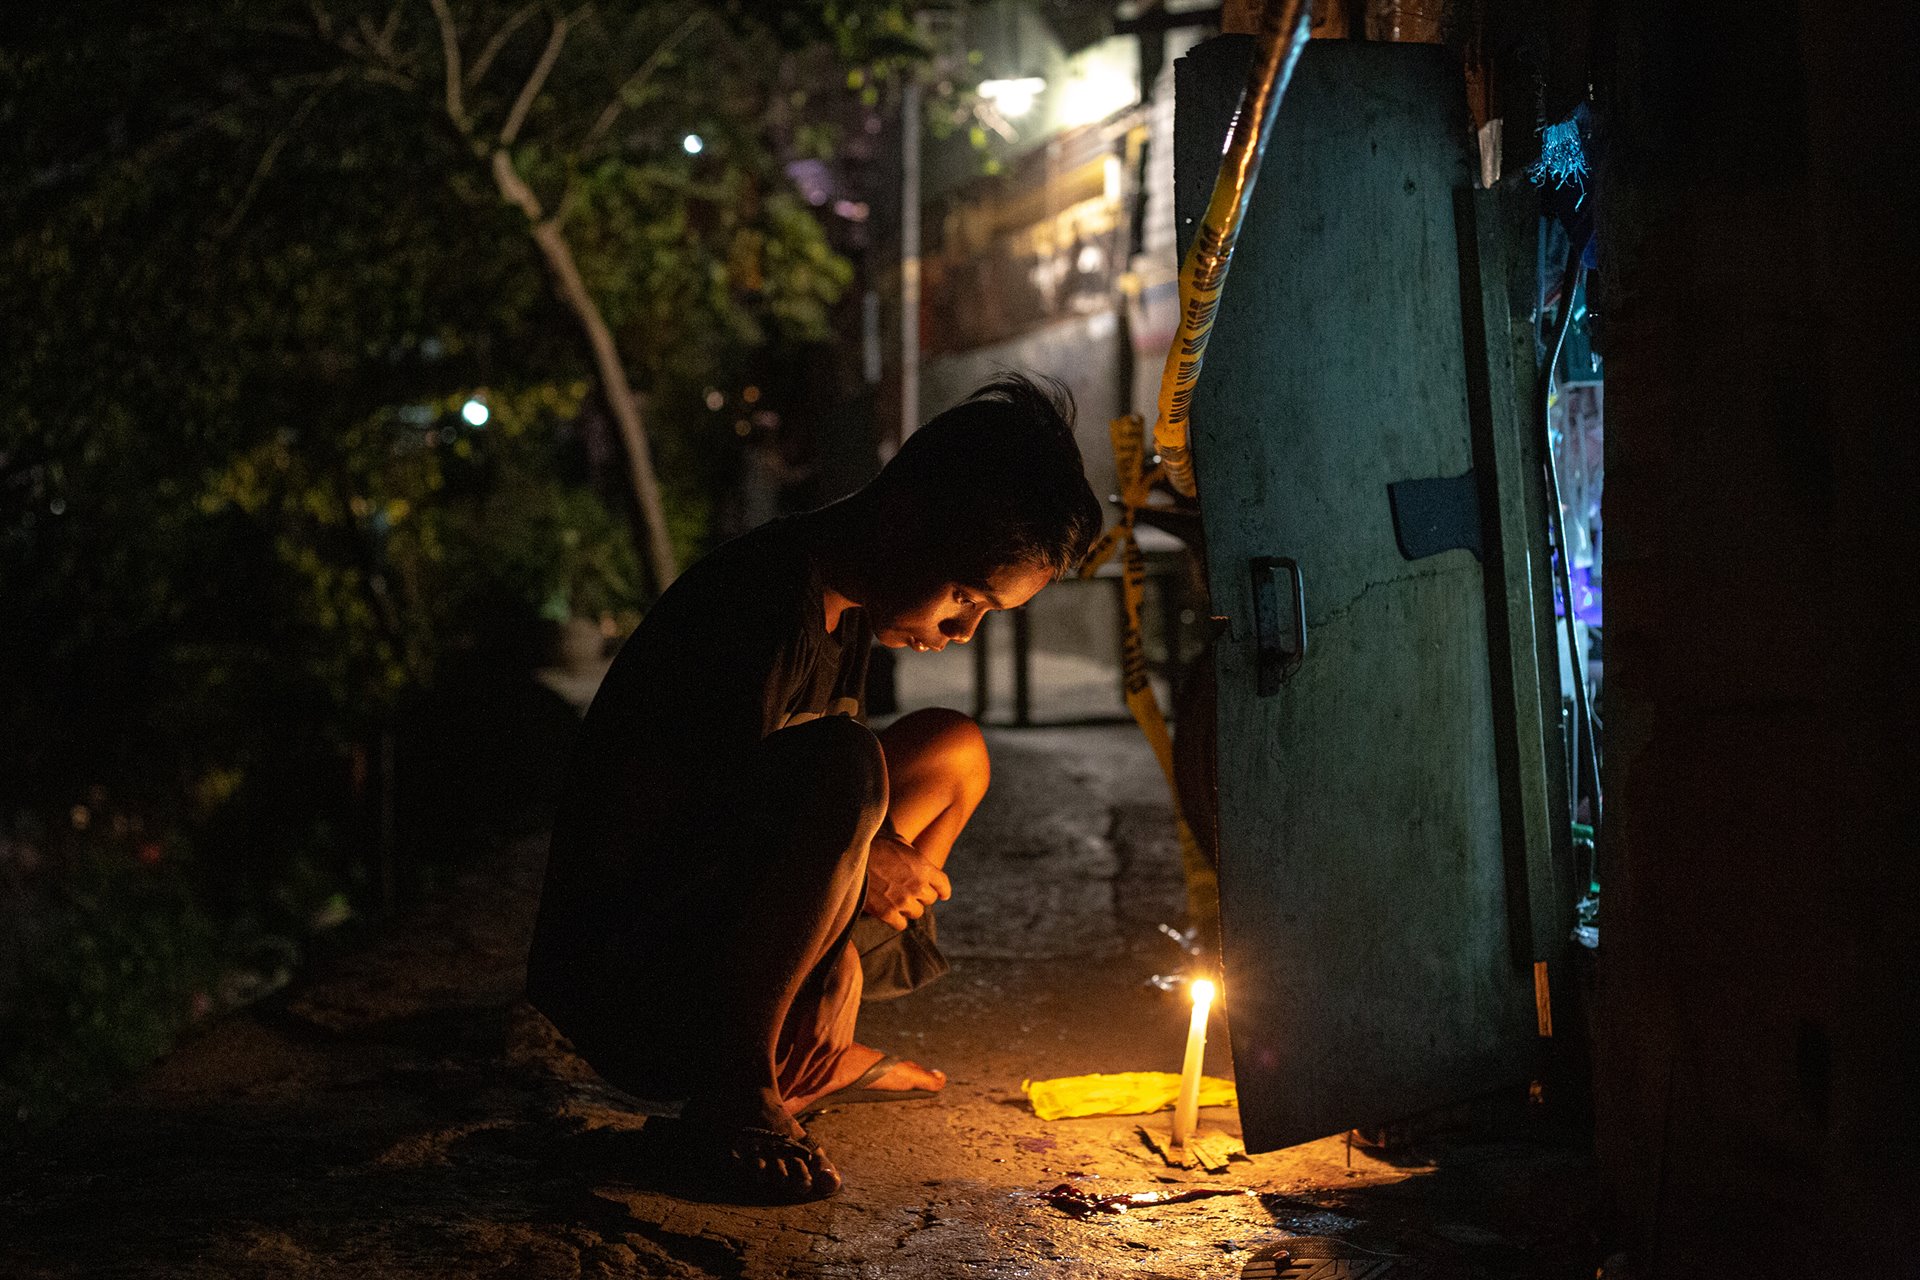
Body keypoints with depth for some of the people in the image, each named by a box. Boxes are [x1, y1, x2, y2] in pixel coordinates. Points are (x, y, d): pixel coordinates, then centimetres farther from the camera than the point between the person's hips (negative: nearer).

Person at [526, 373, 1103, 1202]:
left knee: (952, 750, 10)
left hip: (714, 935, 10)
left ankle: (799, 1060, 9)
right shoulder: (760, 614, -25)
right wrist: (859, 867, -17)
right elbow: (618, 849, -24)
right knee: (842, 762, -32)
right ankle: (731, 1095, -18)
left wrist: (840, 957, -6)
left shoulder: (844, 604, 5)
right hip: (617, 987, -9)